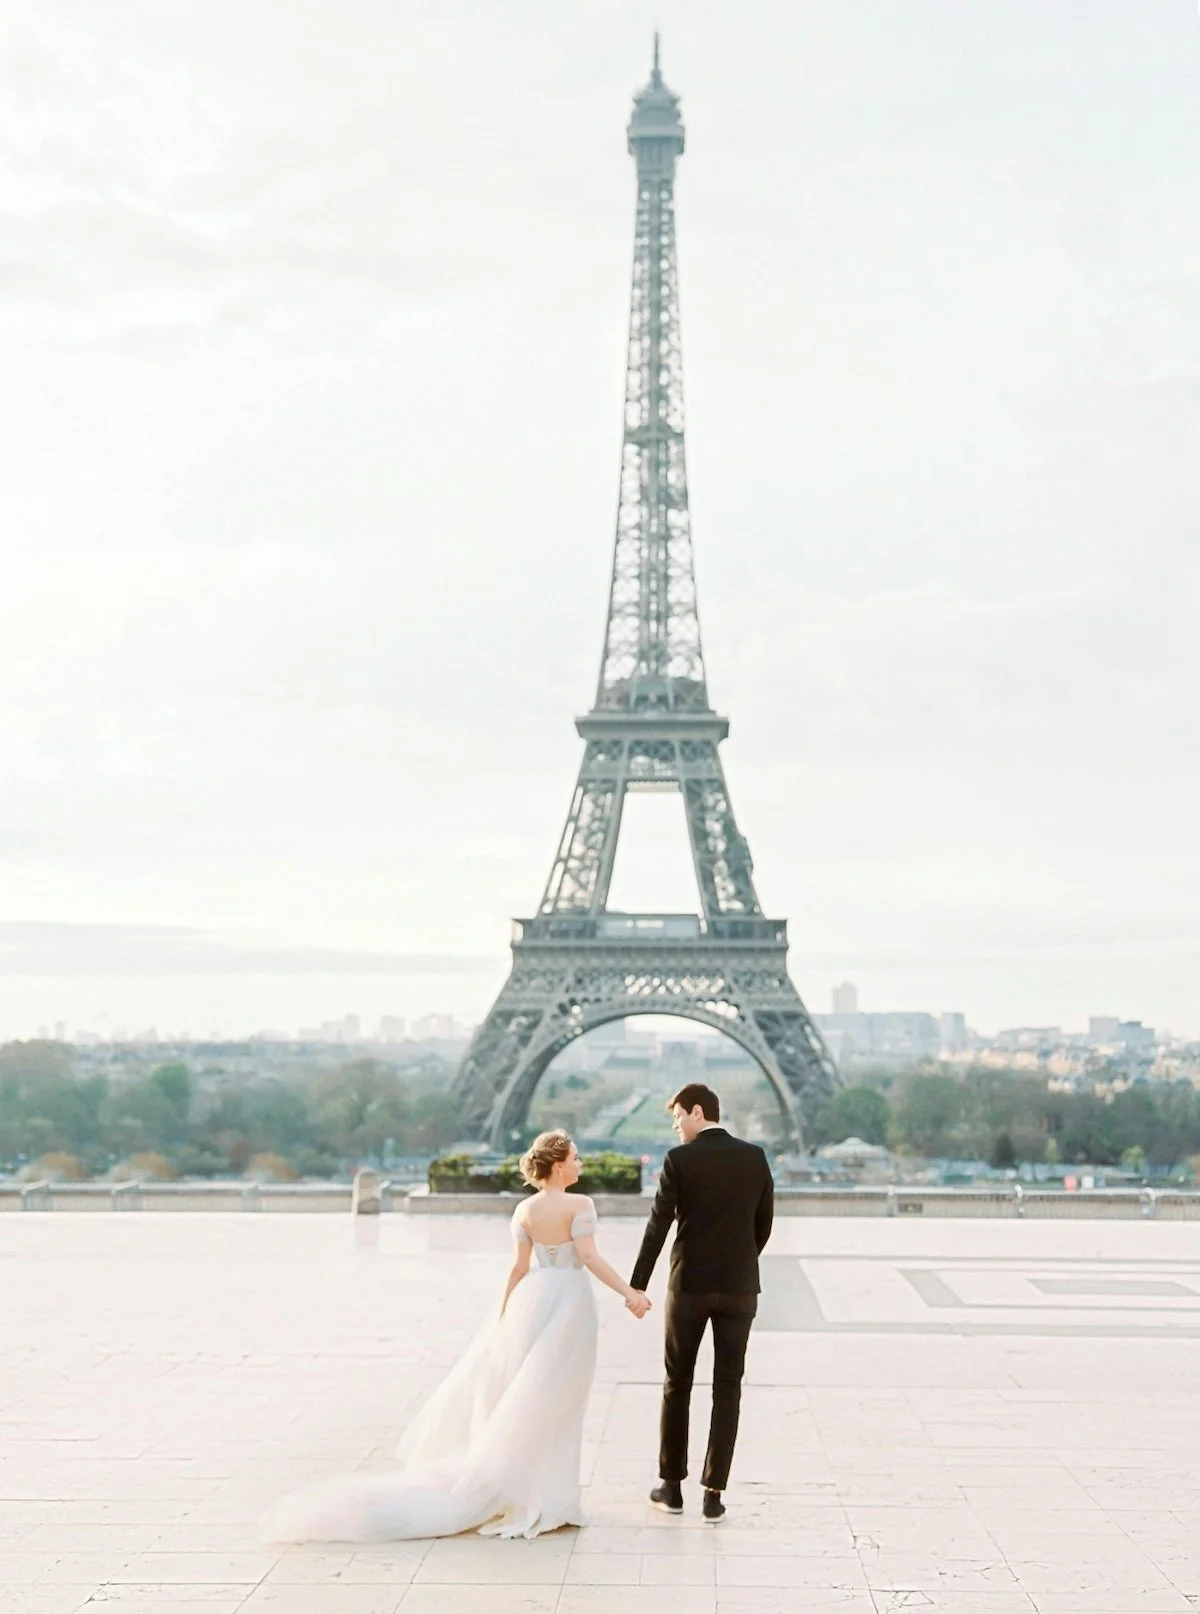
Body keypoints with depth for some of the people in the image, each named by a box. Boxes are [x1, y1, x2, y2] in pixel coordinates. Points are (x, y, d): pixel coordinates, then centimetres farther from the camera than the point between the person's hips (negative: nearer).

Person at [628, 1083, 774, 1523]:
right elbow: (764, 1223, 7)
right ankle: (713, 1494, 5)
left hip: (690, 1286, -2)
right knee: (727, 1390, 6)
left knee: (677, 1385, 12)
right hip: (740, 1288, 2)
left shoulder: (679, 1159, -10)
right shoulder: (755, 1157, 2)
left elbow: (658, 1226, -10)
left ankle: (672, 1486, 20)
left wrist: (637, 1286, -4)